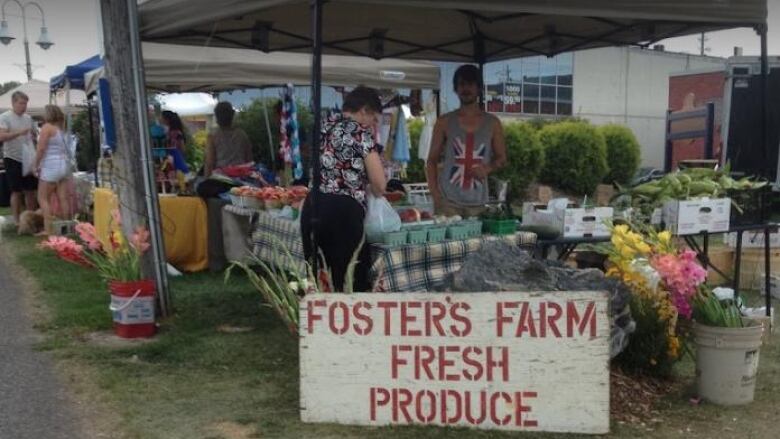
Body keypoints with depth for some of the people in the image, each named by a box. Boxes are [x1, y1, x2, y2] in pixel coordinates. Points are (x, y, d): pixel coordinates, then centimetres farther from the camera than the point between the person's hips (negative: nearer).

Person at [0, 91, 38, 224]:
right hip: (13, 159, -5)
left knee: (31, 190, 8)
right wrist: (19, 132, -27)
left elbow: (34, 136, 23)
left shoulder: (28, 118, 11)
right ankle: (17, 220, 7)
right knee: (16, 192, -1)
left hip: (28, 159, 5)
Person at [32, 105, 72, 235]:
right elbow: (65, 148, 9)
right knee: (63, 199, 7)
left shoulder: (47, 127, -7)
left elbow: (41, 148, -11)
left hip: (51, 166, -7)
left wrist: (35, 165, -3)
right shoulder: (61, 128, 15)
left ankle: (47, 229, -8)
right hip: (65, 164, 7)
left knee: (43, 198, -1)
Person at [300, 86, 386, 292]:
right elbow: (379, 184, -4)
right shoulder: (360, 132, -3)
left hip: (313, 207, 7)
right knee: (351, 281, 0)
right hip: (344, 211, -7)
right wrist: (374, 192, 19)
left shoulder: (324, 127, 16)